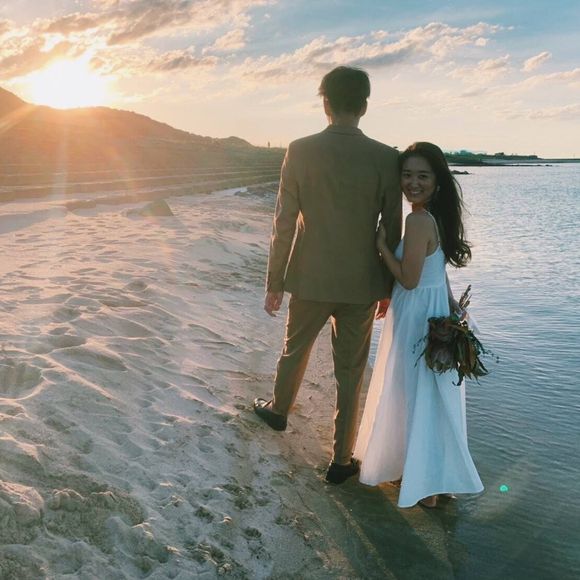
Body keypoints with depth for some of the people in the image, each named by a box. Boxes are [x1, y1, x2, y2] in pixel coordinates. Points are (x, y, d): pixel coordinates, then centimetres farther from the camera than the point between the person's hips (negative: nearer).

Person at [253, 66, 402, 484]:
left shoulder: (301, 151, -9)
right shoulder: (385, 157, -8)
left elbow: (284, 223, -7)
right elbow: (392, 230, -3)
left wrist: (274, 283, 2)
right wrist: (388, 286, 9)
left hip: (310, 278, 1)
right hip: (361, 283, 0)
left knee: (295, 349, 26)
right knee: (350, 374, 12)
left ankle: (279, 410, 51)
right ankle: (341, 461, 23)